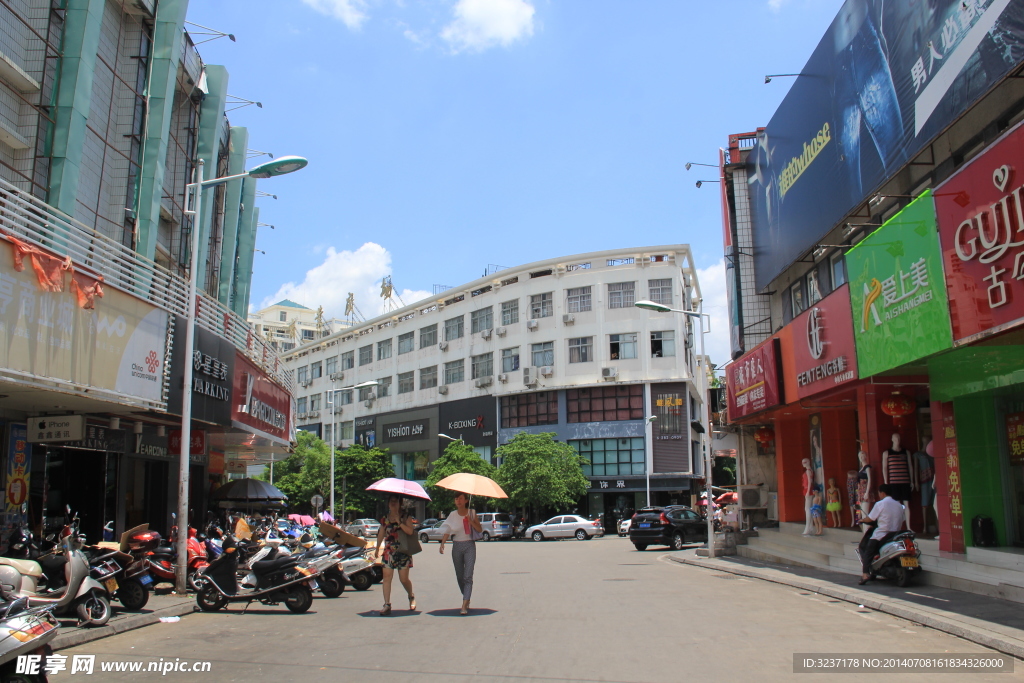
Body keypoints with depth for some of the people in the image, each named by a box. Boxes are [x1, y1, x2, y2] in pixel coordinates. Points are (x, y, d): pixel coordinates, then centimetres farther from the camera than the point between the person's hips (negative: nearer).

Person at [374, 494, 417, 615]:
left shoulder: (406, 517, 1)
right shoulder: (385, 518, 11)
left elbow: (410, 531, -14)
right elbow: (381, 534, 20)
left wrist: (399, 522, -19)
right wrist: (377, 549, 25)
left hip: (403, 552, -3)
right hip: (388, 552, 3)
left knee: (404, 579, 0)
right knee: (387, 577, -7)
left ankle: (411, 596, 27)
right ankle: (387, 605, -4)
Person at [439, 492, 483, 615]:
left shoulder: (472, 513, 2)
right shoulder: (453, 515, 4)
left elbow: (480, 530, 2)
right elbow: (447, 531, 0)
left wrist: (471, 521, -13)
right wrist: (442, 544, -14)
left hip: (469, 546, -2)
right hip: (457, 546, 2)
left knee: (468, 576, -12)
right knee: (460, 576, 9)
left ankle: (464, 606, -16)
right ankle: (467, 599, 31)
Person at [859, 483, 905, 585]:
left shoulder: (880, 504, -8)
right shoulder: (899, 505, 10)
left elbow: (870, 519, -5)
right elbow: (901, 521, 13)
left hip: (881, 534, -6)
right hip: (895, 534, 7)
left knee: (866, 551, 1)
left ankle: (865, 573, -15)